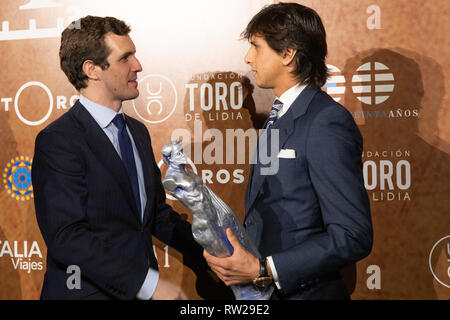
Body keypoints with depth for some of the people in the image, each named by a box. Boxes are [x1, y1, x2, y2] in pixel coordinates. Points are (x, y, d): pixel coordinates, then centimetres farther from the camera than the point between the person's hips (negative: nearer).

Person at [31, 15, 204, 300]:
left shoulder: (138, 131, 9)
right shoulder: (57, 141, -15)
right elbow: (66, 236, -22)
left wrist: (210, 251, 1)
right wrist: (148, 283, -24)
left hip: (140, 290, 7)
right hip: (89, 290, -7)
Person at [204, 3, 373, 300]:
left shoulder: (328, 122, -19)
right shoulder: (279, 116, 8)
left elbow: (353, 236, -23)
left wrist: (263, 270, -23)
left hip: (304, 290, -8)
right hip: (262, 287, 8)